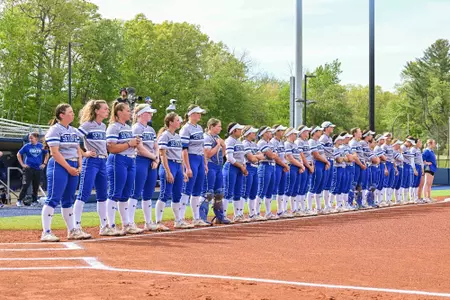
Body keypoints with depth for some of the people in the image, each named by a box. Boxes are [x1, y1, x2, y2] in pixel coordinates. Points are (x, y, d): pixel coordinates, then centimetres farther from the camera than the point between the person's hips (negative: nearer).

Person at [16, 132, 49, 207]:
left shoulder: (41, 146, 3)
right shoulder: (27, 146, -1)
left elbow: (47, 154, 17)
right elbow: (19, 154, 6)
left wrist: (44, 163, 8)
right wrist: (22, 164, 0)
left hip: (38, 168, 3)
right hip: (28, 168, -2)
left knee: (36, 185, 6)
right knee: (26, 184, -11)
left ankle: (34, 201, 18)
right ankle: (19, 200, -6)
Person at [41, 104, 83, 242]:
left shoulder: (74, 131, 16)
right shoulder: (55, 130, -8)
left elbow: (78, 150, 18)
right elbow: (55, 152, -15)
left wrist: (79, 167, 3)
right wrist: (68, 168, -16)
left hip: (73, 167, 8)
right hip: (59, 166, -8)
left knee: (68, 200, 13)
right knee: (53, 199, -11)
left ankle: (72, 231, 18)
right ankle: (46, 232, -12)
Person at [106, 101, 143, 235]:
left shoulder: (129, 128, 18)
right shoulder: (113, 127, -9)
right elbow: (112, 148, -19)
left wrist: (136, 143, 4)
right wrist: (129, 144, -17)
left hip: (131, 161, 9)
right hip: (118, 162, -9)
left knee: (125, 195, 12)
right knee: (115, 194, -6)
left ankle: (126, 224, 17)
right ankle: (111, 225, -4)